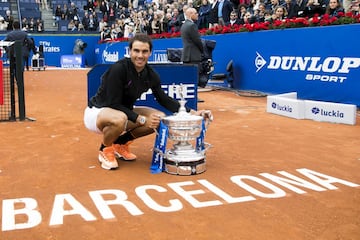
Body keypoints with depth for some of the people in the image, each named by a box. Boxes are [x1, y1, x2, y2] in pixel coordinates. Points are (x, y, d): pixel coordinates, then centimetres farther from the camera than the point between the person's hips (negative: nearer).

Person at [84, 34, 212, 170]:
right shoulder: (118, 69, -26)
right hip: (97, 112, -7)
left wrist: (191, 112, -8)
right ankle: (105, 149, -6)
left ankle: (121, 143, 9)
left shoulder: (150, 74, -6)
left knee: (160, 118, -8)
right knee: (119, 119, -40)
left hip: (124, 112, 7)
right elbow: (113, 104, -26)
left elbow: (164, 99, 2)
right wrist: (141, 120, -30)